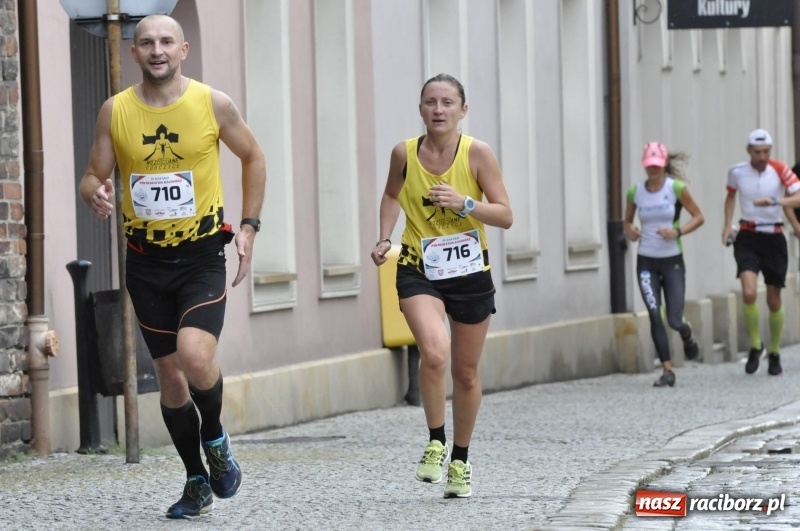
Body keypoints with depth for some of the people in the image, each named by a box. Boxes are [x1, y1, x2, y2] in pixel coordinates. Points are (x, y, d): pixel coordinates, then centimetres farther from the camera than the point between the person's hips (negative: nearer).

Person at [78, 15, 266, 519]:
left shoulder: (212, 103, -5)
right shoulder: (114, 111, -2)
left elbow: (253, 157, 8)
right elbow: (94, 176, 5)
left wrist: (249, 225, 1)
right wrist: (95, 193, -20)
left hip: (202, 255, -3)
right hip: (146, 260, 3)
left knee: (195, 357, -23)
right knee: (170, 374, 8)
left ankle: (215, 436, 7)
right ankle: (197, 482, 24)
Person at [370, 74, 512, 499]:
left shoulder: (477, 153, -11)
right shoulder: (404, 154, -6)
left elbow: (505, 216, -9)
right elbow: (392, 195, 15)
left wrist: (464, 203, -24)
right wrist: (384, 238, 2)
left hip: (470, 273, 1)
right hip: (419, 272, -1)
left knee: (466, 372, 12)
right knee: (434, 353, -26)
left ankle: (460, 460, 31)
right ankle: (435, 443, -7)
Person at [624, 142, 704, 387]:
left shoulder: (676, 188, -7)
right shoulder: (635, 192, 1)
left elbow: (698, 217, -1)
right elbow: (627, 221, 16)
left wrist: (678, 232, -17)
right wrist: (629, 231, -7)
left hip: (672, 260, -2)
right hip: (646, 262, 2)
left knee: (674, 320, -4)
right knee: (655, 315, -12)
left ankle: (687, 334, 34)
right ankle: (667, 371, -4)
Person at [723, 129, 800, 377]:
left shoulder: (780, 171, -9)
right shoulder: (737, 172, -2)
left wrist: (775, 202, -37)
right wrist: (727, 225, 6)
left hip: (774, 238, 0)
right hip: (747, 238, 0)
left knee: (774, 300, 6)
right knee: (749, 293, -20)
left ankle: (774, 354, 26)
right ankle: (755, 346, 0)